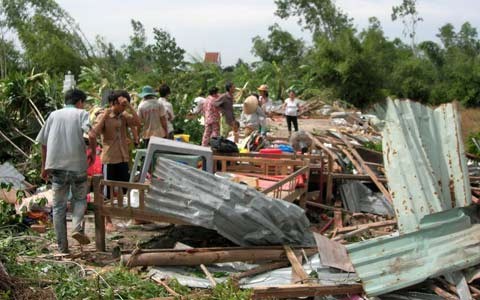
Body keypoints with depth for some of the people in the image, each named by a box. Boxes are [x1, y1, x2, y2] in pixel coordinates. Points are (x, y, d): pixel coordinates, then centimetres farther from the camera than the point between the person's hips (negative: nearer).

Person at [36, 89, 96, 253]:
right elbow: (91, 132, -16)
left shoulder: (54, 115, 14)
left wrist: (44, 167, 20)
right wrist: (93, 152, -2)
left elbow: (44, 143, 13)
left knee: (59, 205, 10)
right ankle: (78, 227, -5)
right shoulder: (82, 113, 5)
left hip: (56, 165, 2)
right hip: (77, 164, -2)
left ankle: (62, 246, 11)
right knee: (80, 198, 19)